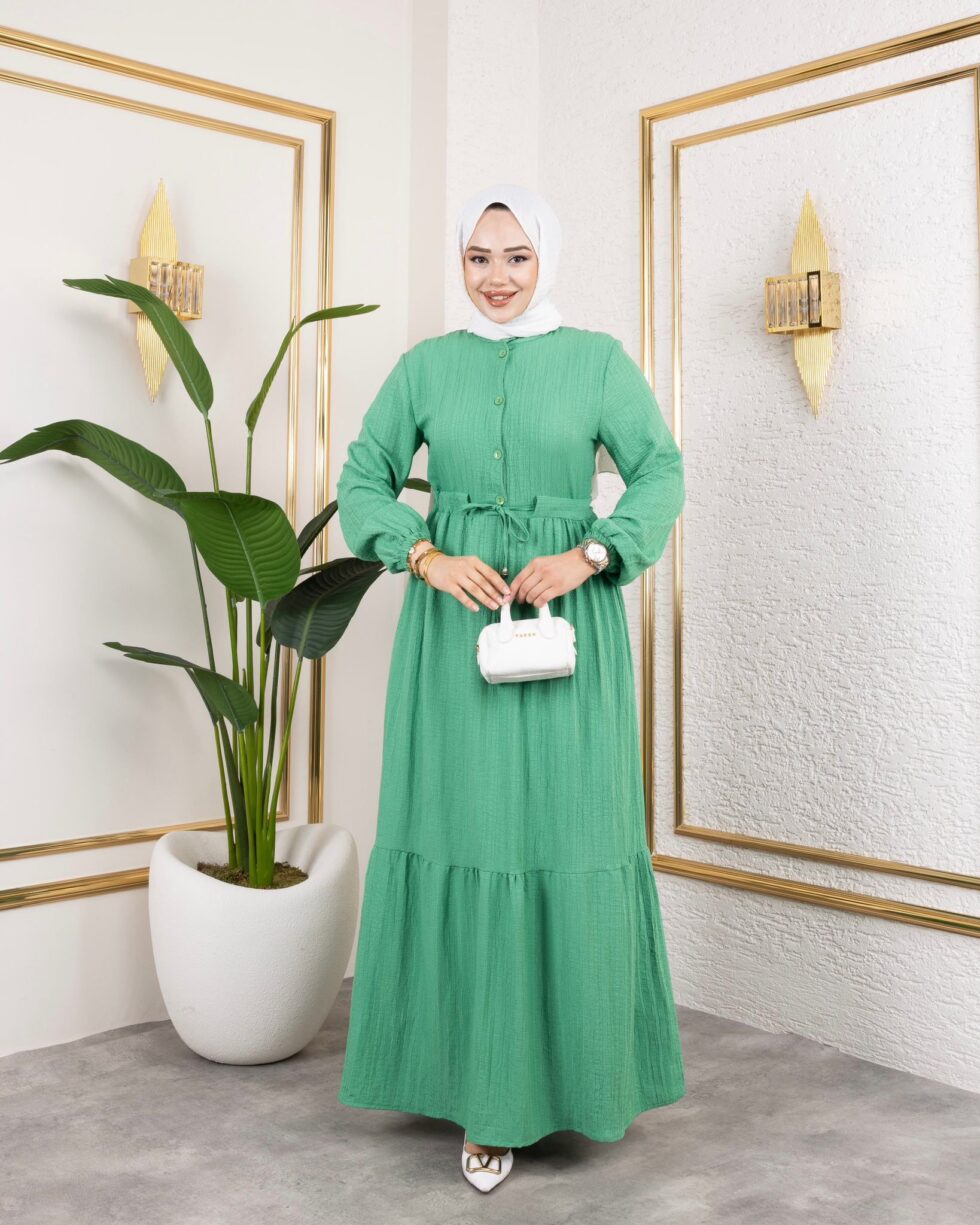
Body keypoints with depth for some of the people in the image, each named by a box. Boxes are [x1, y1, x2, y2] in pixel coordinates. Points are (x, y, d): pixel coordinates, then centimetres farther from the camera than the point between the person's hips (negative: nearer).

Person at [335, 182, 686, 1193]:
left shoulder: (597, 359, 6)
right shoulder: (425, 366, 9)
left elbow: (660, 472, -2)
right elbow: (363, 477, 4)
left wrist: (585, 556, -17)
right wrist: (431, 558, -12)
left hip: (569, 617, -1)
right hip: (454, 625, 1)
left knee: (568, 835, 0)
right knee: (463, 831, 1)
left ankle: (574, 1065, 20)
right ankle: (488, 1092, 15)